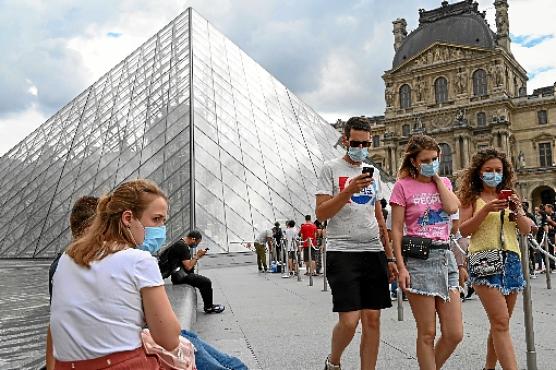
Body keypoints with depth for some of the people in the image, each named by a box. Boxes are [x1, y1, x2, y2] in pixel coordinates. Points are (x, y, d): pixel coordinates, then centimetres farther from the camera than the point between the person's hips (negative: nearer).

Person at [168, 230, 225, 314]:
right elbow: (188, 267, -21)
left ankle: (208, 305, 22)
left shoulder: (181, 243, 15)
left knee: (204, 281, 15)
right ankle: (208, 307, 2)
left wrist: (197, 256, 3)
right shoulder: (182, 246, -19)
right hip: (180, 276, -11)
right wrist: (197, 256, -10)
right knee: (206, 282, -14)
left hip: (182, 274, 11)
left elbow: (188, 263, 16)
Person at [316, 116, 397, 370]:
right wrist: (349, 190, -19)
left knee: (372, 318, 4)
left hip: (373, 253, 5)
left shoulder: (372, 173, 16)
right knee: (349, 321, -9)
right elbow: (321, 213, -8)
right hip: (342, 252, -5)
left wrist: (389, 257, 16)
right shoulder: (331, 169, 0)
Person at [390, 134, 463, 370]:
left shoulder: (443, 183, 14)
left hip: (445, 256, 5)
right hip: (418, 259, -5)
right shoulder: (403, 186, -2)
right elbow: (396, 229, -5)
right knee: (427, 333, 3)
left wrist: (436, 178, 1)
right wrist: (401, 267, -11)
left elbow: (452, 208, -7)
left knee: (454, 334, 5)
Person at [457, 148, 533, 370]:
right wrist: (486, 210, -14)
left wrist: (517, 210, -6)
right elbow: (463, 230, -4)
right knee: (501, 323, -13)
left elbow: (526, 230, 12)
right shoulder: (472, 197, 5)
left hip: (511, 259, 5)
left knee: (500, 323, 9)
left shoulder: (508, 196, 17)